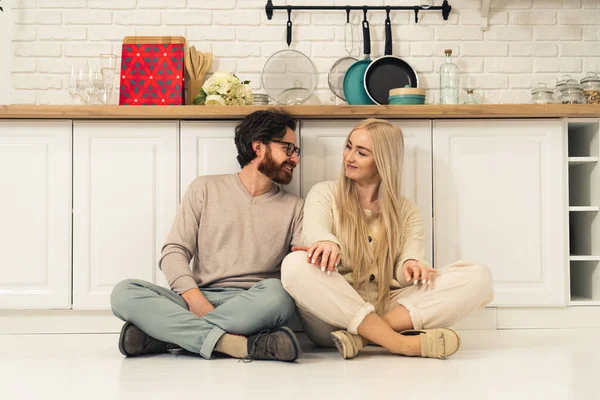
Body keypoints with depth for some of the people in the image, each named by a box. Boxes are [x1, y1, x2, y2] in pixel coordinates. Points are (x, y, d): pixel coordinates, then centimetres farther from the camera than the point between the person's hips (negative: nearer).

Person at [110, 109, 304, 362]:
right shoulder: (205, 189, 14)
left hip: (253, 304, 0)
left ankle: (162, 334, -29)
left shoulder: (295, 208, 16)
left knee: (276, 293, -36)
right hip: (198, 300, 0)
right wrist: (195, 297, -14)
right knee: (124, 293, -24)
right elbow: (173, 252, 5)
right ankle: (232, 343, -37)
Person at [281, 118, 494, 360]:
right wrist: (326, 242, -35)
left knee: (478, 276, -17)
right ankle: (399, 342, -34)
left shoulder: (406, 211, 17)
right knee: (296, 264, -33)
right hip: (336, 313, -2)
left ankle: (363, 337, -30)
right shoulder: (325, 193, 12)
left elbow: (404, 275, 3)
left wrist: (410, 266, -23)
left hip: (388, 310, 2)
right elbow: (313, 231, -10)